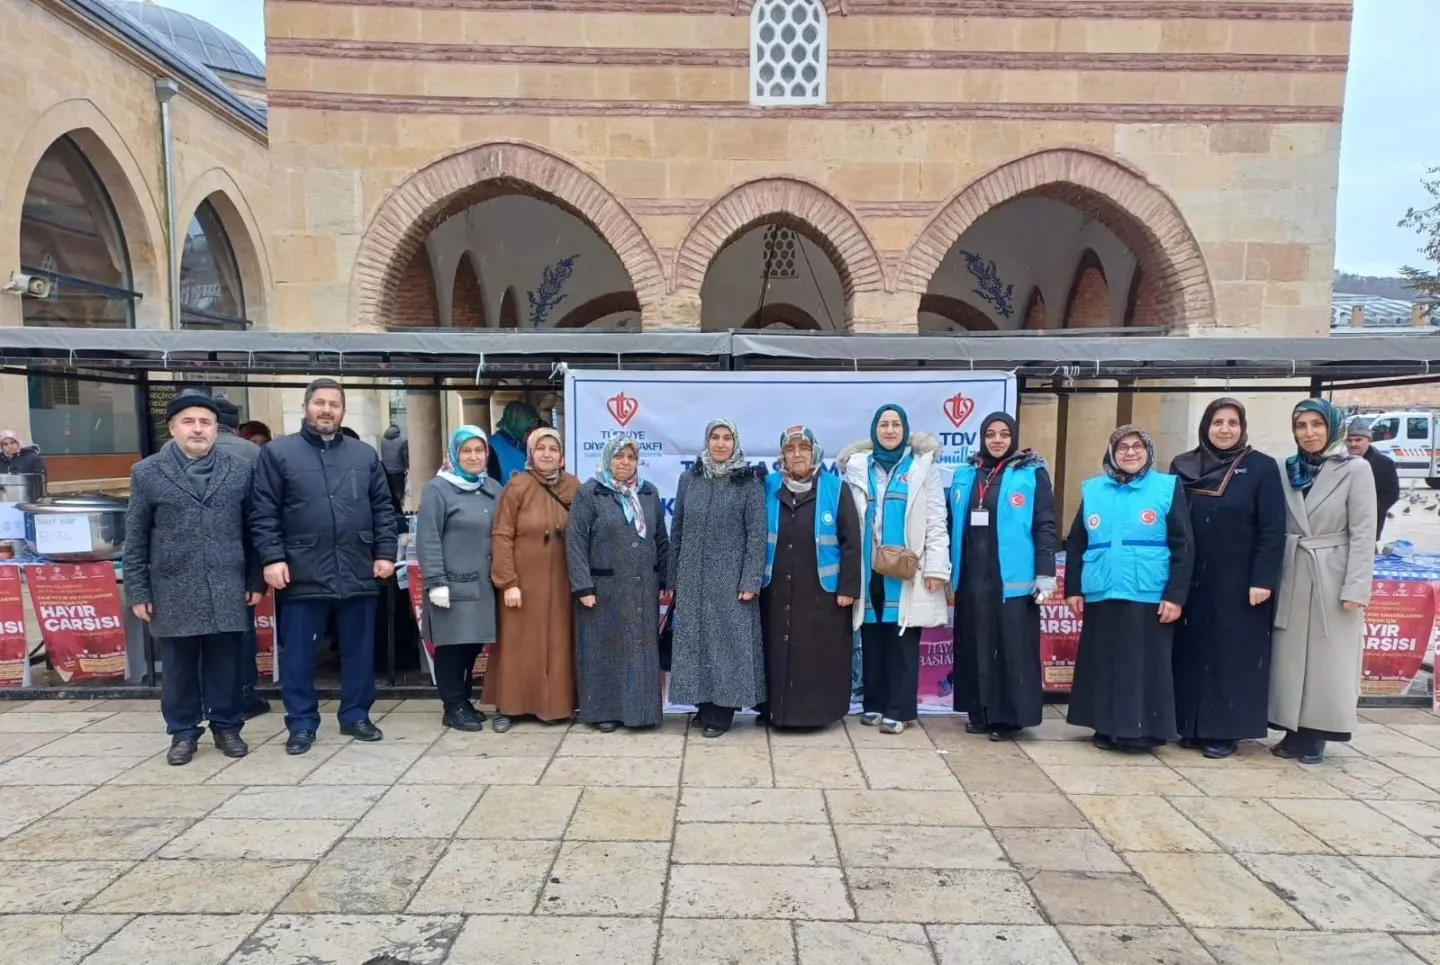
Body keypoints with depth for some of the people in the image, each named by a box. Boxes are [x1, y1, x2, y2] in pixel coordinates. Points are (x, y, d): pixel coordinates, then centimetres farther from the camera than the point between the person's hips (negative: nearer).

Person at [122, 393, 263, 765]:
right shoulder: (147, 473, 2)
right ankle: (183, 732, 24)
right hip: (173, 590, 0)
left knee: (226, 663, 8)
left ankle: (226, 726, 24)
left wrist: (255, 581, 4)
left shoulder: (241, 470, 4)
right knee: (178, 665, 9)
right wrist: (138, 591, 0)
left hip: (227, 588, 0)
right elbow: (135, 539, 3)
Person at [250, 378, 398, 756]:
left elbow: (383, 509, 11)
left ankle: (356, 716, 25)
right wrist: (272, 558, -10)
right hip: (303, 574, -2)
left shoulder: (365, 455, 10)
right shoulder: (278, 453, 1)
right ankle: (302, 724, 20)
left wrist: (385, 552, 2)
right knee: (298, 654, 6)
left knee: (359, 651, 11)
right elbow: (263, 513, -2)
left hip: (358, 572, 3)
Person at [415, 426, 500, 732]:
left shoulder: (493, 489, 12)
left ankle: (464, 701, 25)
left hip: (483, 585, 5)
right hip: (453, 585, -5)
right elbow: (427, 540, -10)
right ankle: (453, 707, 13)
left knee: (473, 645, 11)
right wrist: (436, 582, -15)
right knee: (452, 646, 1)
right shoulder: (438, 489, -5)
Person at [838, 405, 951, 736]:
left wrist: (936, 567, -8)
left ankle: (899, 709, 8)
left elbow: (936, 522, -1)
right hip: (869, 570, 3)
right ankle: (874, 704, 19)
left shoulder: (922, 467, 3)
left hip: (906, 572, -2)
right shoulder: (857, 467, 10)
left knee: (902, 643, 0)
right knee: (871, 641, 8)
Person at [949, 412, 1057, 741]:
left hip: (1014, 579, -4)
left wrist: (1045, 573, -11)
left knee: (1013, 649, 1)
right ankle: (979, 712, 20)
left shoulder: (1033, 474, -1)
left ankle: (1009, 716, 11)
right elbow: (953, 524, 14)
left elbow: (1045, 526, -5)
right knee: (975, 647, 9)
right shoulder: (966, 475, 11)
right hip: (972, 578, 4)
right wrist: (948, 568, 12)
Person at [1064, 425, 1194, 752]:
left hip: (1149, 597, -3)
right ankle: (1106, 728, 19)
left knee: (1145, 664, 1)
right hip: (1101, 595, 3)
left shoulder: (1168, 487, 2)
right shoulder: (1093, 490, 10)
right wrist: (1072, 588, 7)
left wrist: (1175, 595, -8)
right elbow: (1075, 544, 12)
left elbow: (1184, 547, -1)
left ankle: (1143, 729, 10)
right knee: (1103, 664, 8)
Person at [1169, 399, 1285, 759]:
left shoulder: (1262, 467, -4)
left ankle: (1225, 730, 13)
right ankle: (1191, 725, 18)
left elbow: (1272, 530, -7)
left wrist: (1263, 579, -13)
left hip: (1238, 582, -3)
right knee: (1192, 652, 8)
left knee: (1232, 654, 3)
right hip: (1191, 580, 3)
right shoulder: (1183, 466, 5)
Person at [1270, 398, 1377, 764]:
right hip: (1293, 576, 4)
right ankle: (1294, 732, 16)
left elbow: (1363, 533, -8)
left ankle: (1315, 736, 13)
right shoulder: (1287, 469, 6)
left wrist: (1355, 588, -13)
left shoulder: (1355, 469, -5)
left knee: (1328, 658, 3)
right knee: (1291, 656, 6)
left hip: (1333, 577, -3)